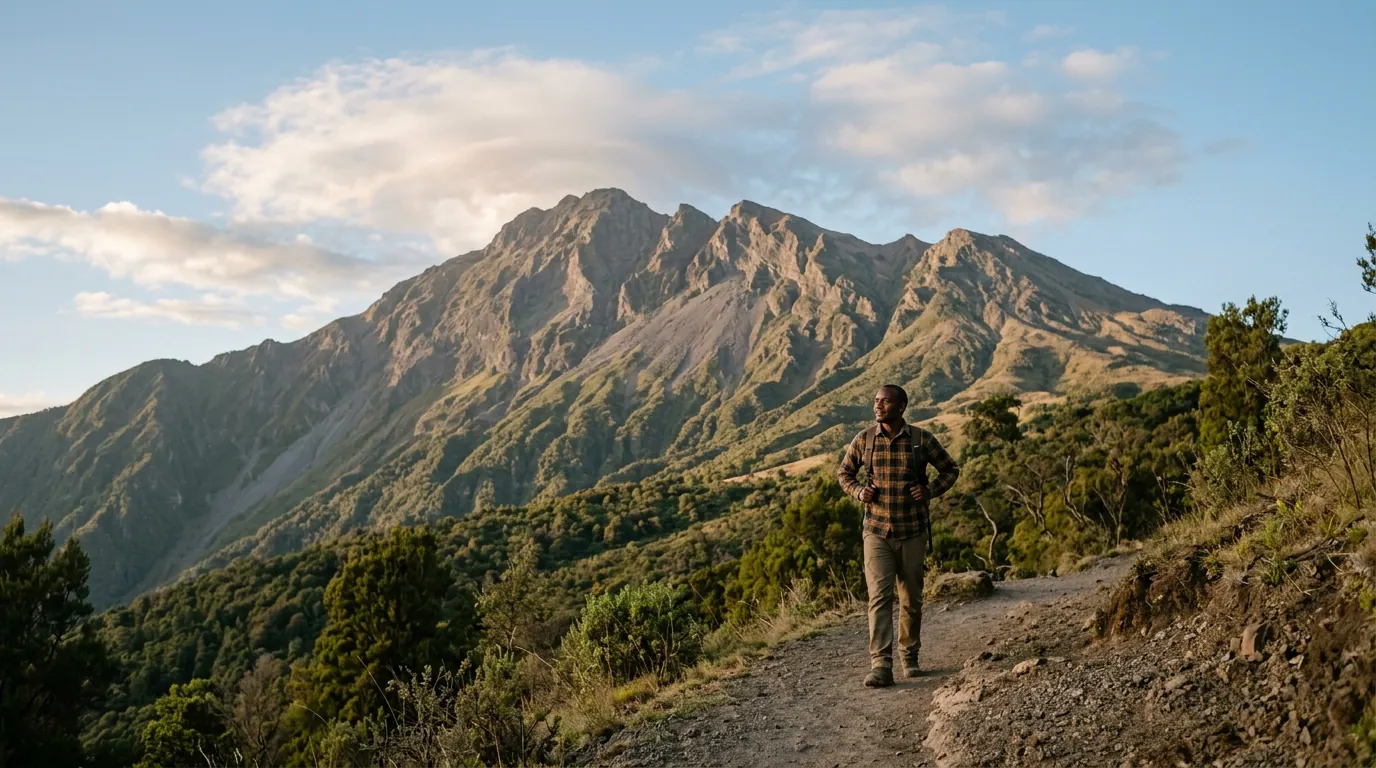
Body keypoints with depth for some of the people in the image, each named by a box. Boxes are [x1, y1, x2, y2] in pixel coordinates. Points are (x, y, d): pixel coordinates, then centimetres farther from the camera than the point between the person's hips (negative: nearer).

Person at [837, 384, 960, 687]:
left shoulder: (922, 439, -5)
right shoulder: (864, 439, -1)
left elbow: (950, 469, 8)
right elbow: (844, 472, 13)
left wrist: (930, 491, -9)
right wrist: (858, 491, -7)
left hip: (913, 532, 0)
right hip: (877, 532, 0)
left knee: (911, 598, 11)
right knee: (879, 597, -11)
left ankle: (910, 657, 30)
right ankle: (881, 666, -14)